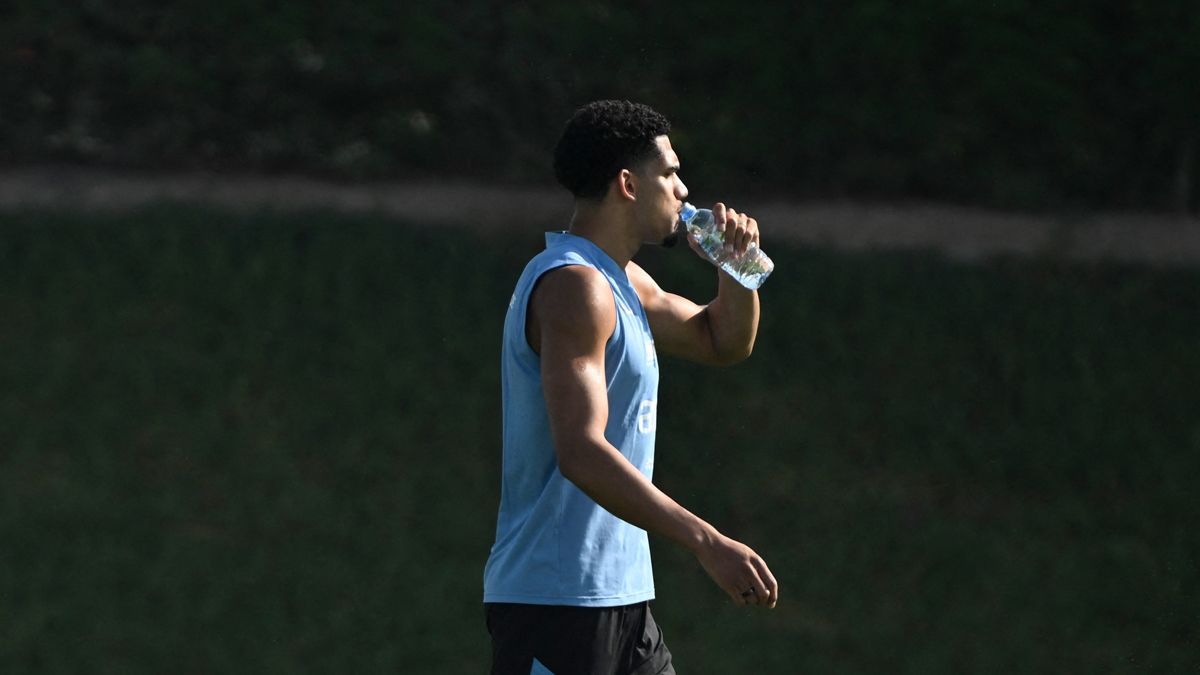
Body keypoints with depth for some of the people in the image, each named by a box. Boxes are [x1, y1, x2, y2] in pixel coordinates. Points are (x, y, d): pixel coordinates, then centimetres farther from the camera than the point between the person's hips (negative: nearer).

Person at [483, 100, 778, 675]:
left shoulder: (622, 281, 17)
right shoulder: (574, 284, -15)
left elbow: (724, 342, 33)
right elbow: (581, 452, -26)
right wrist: (708, 544, -30)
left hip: (616, 599, 10)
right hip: (557, 600, -10)